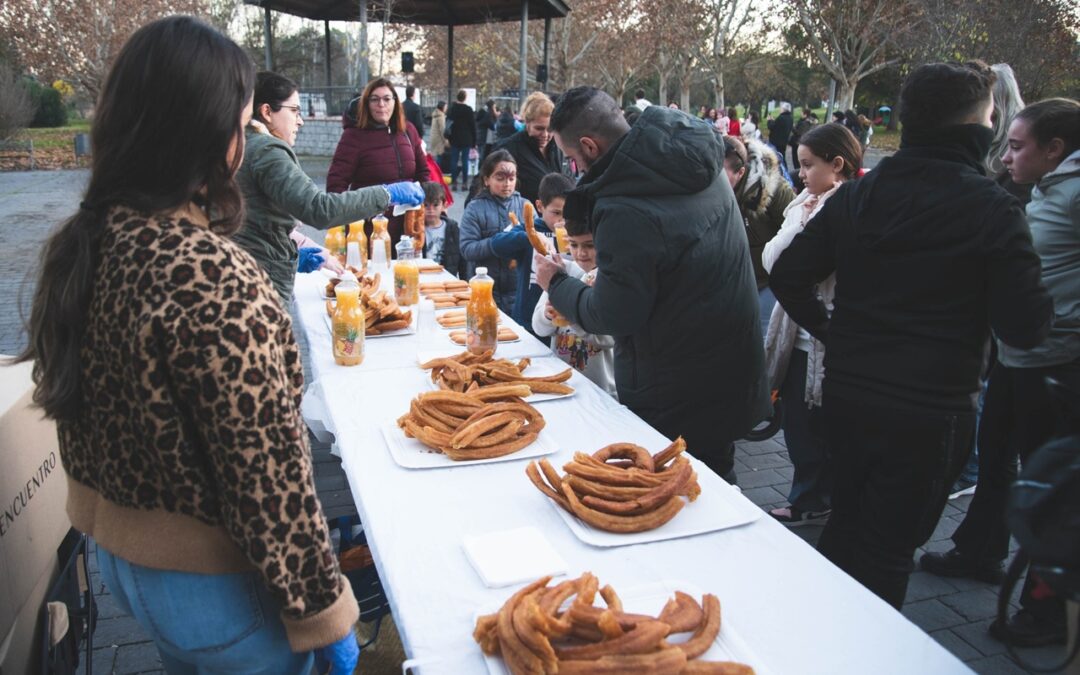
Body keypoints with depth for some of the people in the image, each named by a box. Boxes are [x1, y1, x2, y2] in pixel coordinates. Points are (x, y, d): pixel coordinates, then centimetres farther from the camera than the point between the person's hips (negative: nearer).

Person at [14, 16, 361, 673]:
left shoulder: (81, 243, -6)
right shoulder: (217, 280, -31)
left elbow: (73, 394, 7)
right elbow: (268, 477, -27)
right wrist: (324, 609, -16)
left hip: (113, 550, 7)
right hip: (211, 588, -7)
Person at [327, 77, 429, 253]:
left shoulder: (408, 130, 7)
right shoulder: (354, 135, -8)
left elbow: (423, 172, 18)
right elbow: (336, 184, -12)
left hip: (407, 227, 5)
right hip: (369, 231, -5)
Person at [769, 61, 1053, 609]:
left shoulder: (855, 196, 1)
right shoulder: (991, 209, -13)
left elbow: (788, 275, 3)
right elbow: (1024, 328, -13)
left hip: (846, 394, 6)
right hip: (929, 411, -6)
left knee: (846, 524, 25)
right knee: (885, 554, 8)